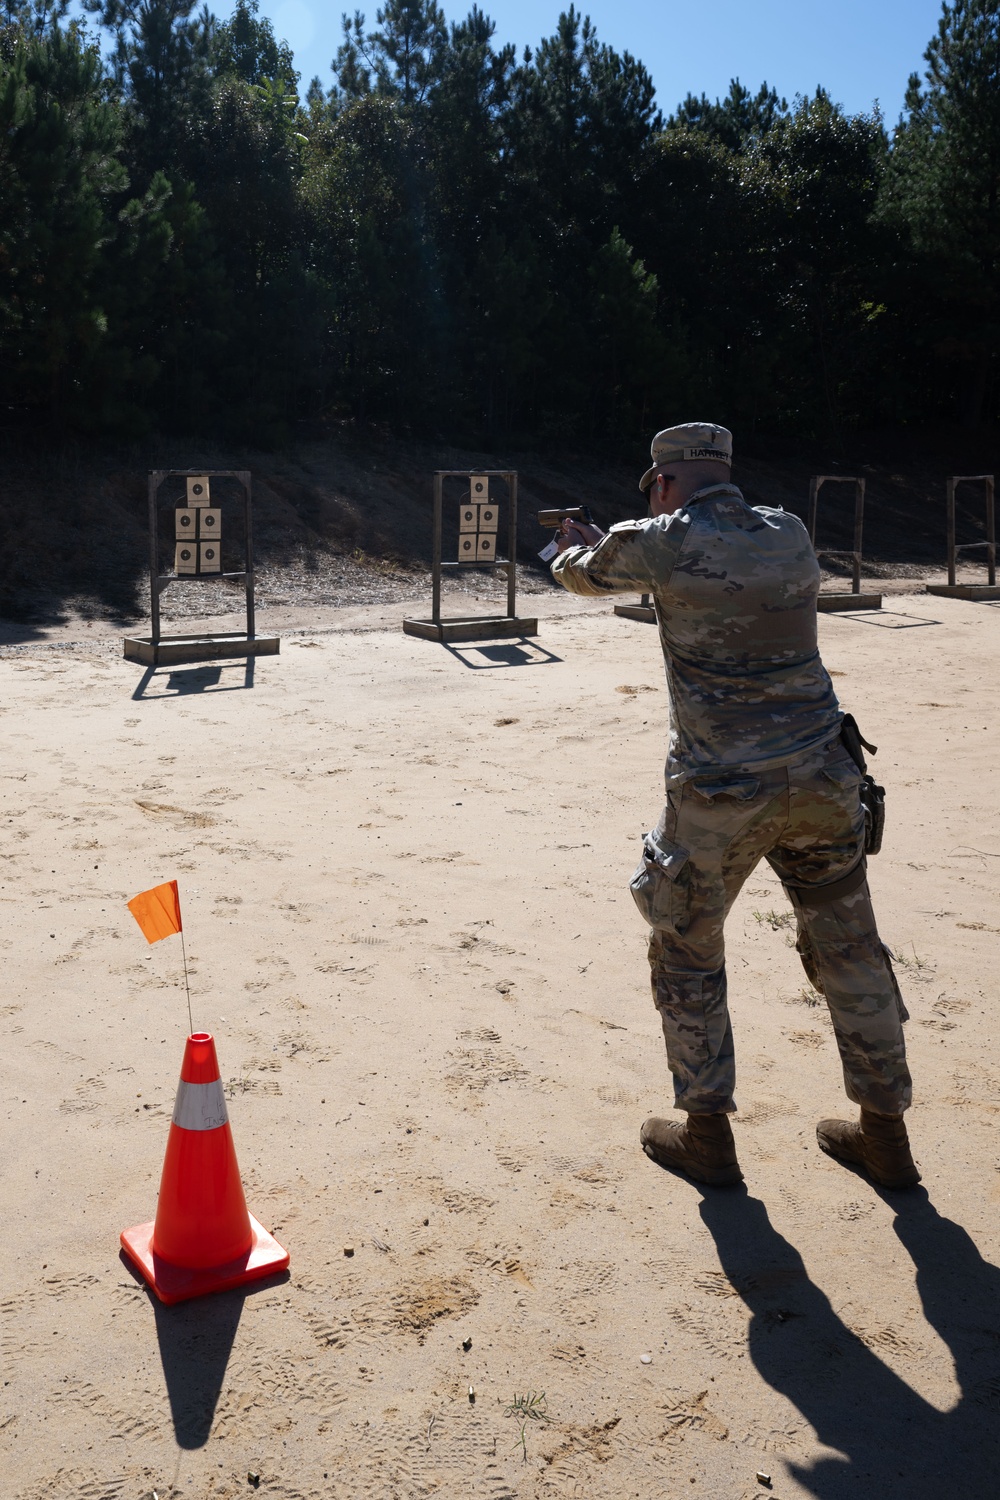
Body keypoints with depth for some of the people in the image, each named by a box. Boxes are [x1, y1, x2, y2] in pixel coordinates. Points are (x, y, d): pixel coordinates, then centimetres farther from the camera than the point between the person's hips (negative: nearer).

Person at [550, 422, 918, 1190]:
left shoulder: (660, 542, -8)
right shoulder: (790, 532, 6)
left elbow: (584, 574, 12)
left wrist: (574, 550, 37)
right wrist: (599, 543, 32)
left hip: (721, 791, -5)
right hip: (823, 778, 5)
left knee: (687, 953, 15)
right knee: (849, 951, 16)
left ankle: (708, 1135, 23)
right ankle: (885, 1134, 28)